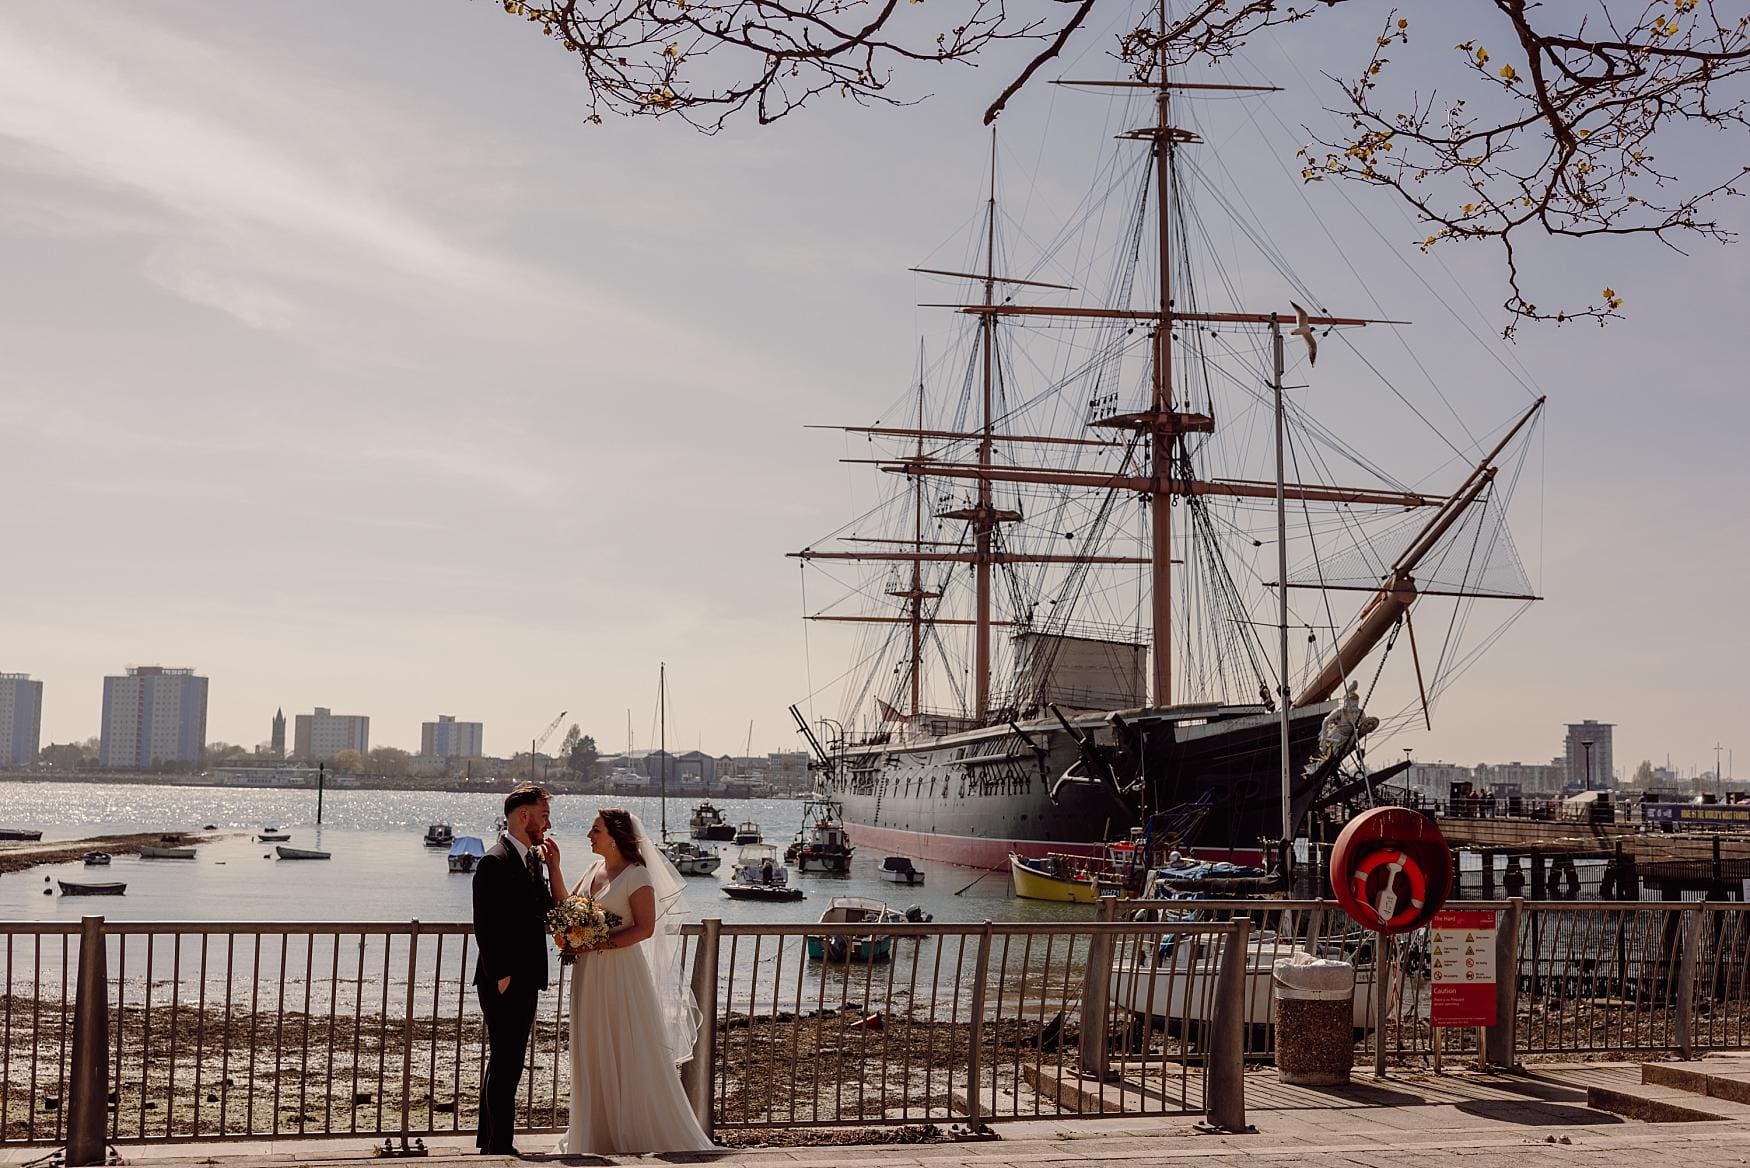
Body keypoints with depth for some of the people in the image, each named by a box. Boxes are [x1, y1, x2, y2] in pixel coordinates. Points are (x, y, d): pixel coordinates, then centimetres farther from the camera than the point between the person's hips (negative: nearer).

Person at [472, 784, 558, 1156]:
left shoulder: (533, 859, 12)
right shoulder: (494, 862, -16)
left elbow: (546, 913, 10)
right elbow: (485, 927, -19)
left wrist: (553, 867, 1)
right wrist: (501, 976, -19)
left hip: (525, 982, 9)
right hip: (504, 983, -9)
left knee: (506, 1064, 17)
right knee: (505, 1066, -4)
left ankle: (490, 1141, 27)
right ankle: (500, 1146, 3)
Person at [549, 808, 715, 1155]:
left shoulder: (636, 875, -12)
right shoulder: (594, 870, 10)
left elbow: (645, 928, -16)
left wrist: (601, 944, -20)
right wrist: (554, 868, 0)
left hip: (621, 972, -8)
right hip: (590, 976, 8)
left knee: (630, 1054, 0)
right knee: (594, 1055, 11)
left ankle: (639, 1135, 9)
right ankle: (600, 1136, 20)